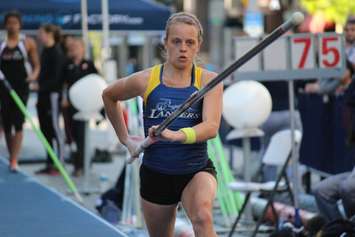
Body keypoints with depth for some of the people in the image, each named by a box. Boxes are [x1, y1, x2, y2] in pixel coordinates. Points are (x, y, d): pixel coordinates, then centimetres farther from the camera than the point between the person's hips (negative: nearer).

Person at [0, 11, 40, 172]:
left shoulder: (28, 43, 1)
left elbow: (36, 65, 3)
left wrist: (34, 74, -17)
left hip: (21, 87, -3)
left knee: (18, 124, -9)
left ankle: (14, 160, -12)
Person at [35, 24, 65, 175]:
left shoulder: (57, 52, -11)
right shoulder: (45, 51, 14)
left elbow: (56, 77, -17)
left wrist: (41, 87, -21)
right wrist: (39, 95, 14)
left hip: (52, 95, -9)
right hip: (43, 96, 9)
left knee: (54, 129, -5)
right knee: (45, 131, 10)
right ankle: (50, 164, 16)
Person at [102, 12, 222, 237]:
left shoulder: (209, 80, -8)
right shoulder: (145, 80, -5)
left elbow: (211, 127, -24)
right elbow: (108, 95, 15)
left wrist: (177, 135, -42)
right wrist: (125, 138, 13)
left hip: (197, 171, -2)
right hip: (155, 173, 2)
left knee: (203, 218, -32)